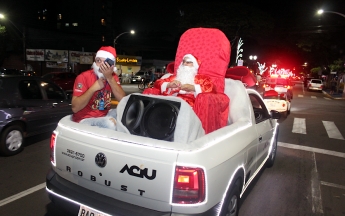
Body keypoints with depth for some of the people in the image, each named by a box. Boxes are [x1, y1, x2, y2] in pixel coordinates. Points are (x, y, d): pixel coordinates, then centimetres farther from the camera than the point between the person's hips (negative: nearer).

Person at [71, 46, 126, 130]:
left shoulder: (113, 76, 0)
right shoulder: (84, 77, -14)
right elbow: (75, 108, -21)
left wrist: (110, 78, -23)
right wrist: (93, 88, -26)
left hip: (104, 115, 6)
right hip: (85, 119, -5)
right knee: (111, 123, -33)